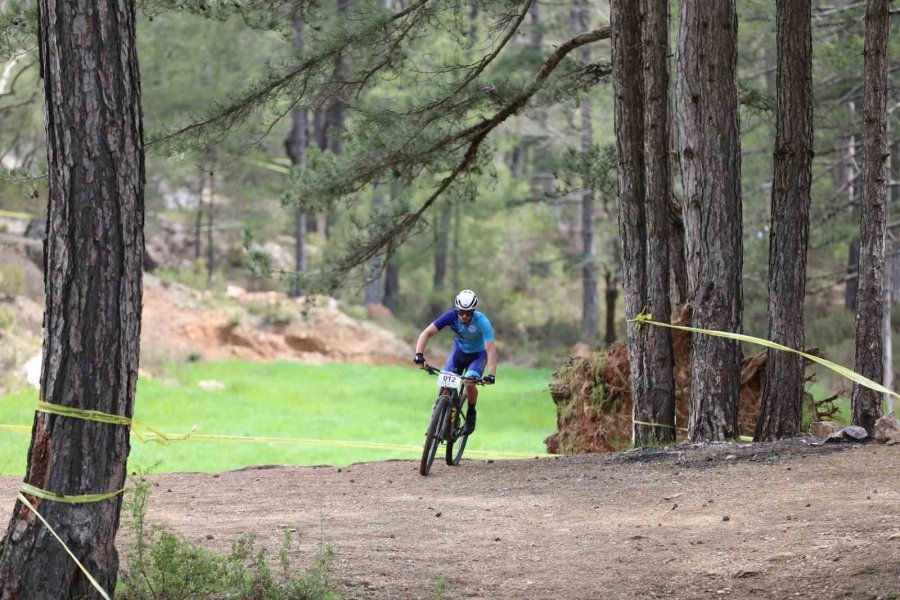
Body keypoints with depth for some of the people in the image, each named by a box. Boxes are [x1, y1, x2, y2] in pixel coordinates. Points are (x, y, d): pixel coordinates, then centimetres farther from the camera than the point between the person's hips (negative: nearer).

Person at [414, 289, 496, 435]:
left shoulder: (482, 322, -32)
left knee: (470, 384, -25)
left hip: (478, 354, -3)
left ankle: (471, 413, 3)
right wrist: (419, 354, -42)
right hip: (459, 350, 3)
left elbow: (491, 350, -37)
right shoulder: (451, 317, -26)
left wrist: (491, 375, -48)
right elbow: (426, 333, -27)